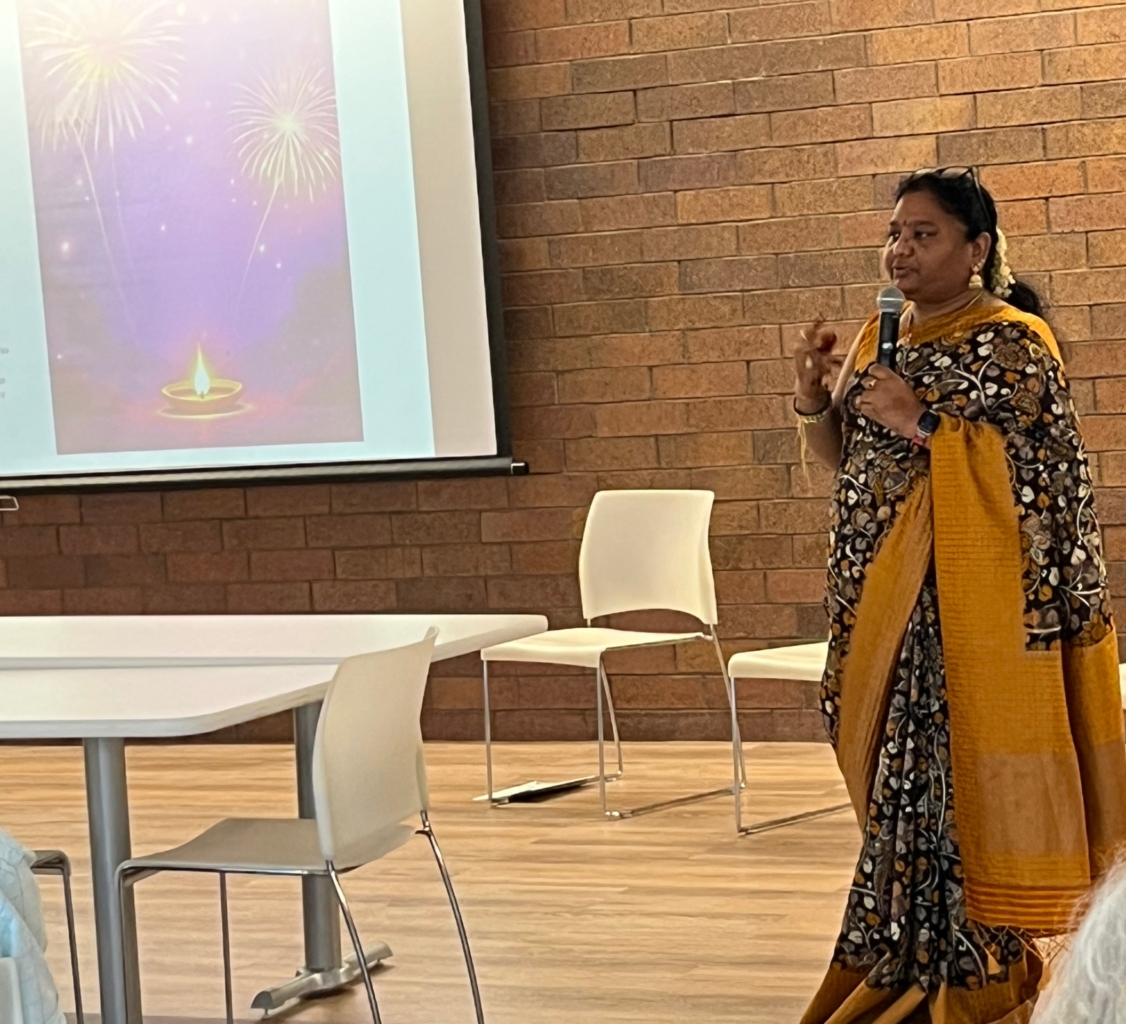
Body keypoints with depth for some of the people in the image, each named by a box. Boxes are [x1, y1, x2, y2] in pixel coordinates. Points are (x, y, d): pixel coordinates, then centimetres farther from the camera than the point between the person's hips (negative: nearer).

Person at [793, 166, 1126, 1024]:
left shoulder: (1014, 344, -8)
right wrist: (817, 401, 1)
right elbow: (847, 459, 20)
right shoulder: (885, 338, 15)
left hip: (973, 603, -7)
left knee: (963, 778, -6)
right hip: (890, 599, 7)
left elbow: (1031, 472, -16)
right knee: (904, 778, 10)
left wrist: (920, 422, -19)